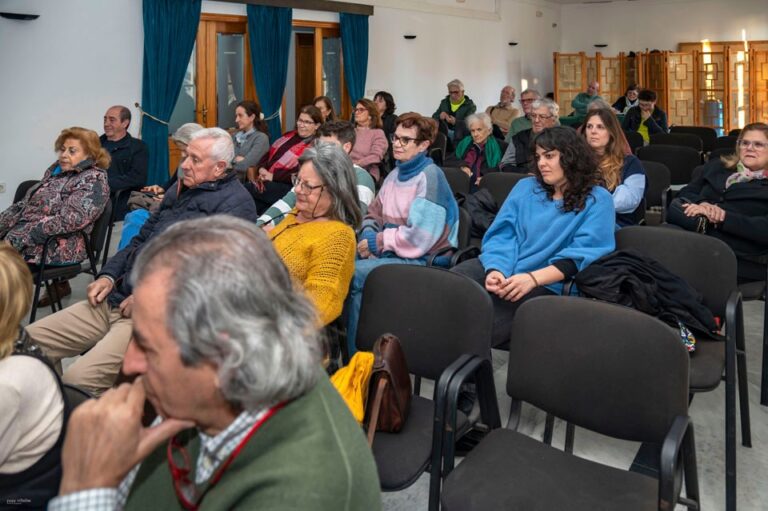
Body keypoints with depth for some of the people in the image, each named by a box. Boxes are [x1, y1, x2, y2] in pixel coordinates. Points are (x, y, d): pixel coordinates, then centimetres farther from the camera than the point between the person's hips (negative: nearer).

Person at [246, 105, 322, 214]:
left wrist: (273, 176, -16)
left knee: (247, 189, -23)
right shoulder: (289, 135, 21)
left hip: (288, 187, -7)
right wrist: (262, 169, -3)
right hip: (268, 181, 7)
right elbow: (269, 154, 19)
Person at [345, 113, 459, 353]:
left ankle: (356, 357, -10)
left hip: (421, 260, -8)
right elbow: (374, 214, 18)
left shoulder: (430, 176, -12)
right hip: (390, 252, 8)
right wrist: (367, 236, -3)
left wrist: (378, 242, -12)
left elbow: (419, 237, -21)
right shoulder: (395, 174, 15)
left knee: (353, 274, -24)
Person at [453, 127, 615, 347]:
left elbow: (581, 255, -8)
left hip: (545, 284, -4)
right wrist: (496, 269, -16)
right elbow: (502, 234, 7)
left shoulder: (597, 200, 4)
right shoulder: (525, 187, 18)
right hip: (499, 270, 4)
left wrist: (533, 278, -24)